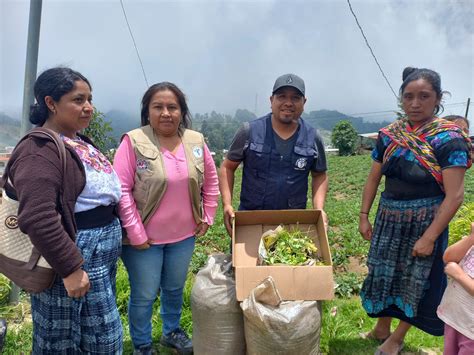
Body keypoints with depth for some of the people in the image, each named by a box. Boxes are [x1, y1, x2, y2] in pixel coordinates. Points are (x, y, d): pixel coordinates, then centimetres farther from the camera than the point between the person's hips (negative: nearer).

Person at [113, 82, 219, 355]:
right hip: (145, 237, -4)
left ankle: (172, 331, 48)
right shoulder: (134, 142, -15)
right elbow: (121, 189, -16)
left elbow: (211, 181, 9)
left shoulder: (197, 141, -2)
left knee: (175, 289, 23)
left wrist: (207, 217, 6)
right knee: (144, 296, 12)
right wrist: (135, 233, -16)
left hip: (184, 234, 4)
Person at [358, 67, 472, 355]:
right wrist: (364, 216, 3)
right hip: (389, 219, 5)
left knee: (416, 281, 12)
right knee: (384, 275, 17)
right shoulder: (389, 135, -1)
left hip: (425, 223, -4)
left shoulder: (448, 139, -15)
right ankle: (382, 327, 41)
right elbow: (373, 179, 6)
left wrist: (429, 237, -20)